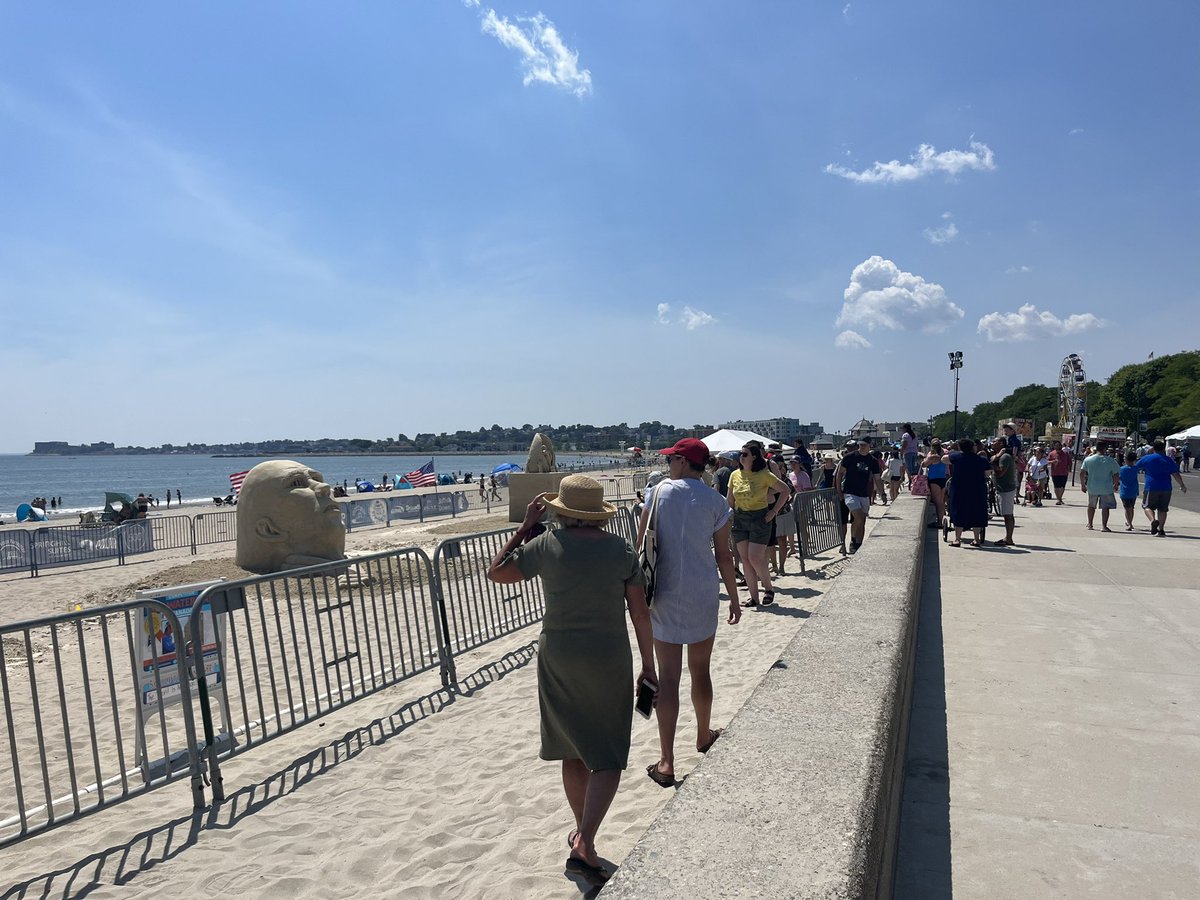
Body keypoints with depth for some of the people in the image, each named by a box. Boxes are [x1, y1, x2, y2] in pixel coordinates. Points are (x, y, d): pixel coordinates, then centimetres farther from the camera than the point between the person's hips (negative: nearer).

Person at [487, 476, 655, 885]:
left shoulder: (547, 545, -8)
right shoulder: (621, 550, -6)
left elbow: (496, 573, 0)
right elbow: (639, 612, -5)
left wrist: (525, 526, 4)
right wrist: (648, 666, 5)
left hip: (558, 660, 2)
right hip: (609, 661, -1)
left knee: (573, 750, 19)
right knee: (608, 758, 7)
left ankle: (581, 830, 35)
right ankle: (584, 845, -6)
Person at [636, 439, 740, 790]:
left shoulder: (657, 493, -5)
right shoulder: (715, 502, -3)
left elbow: (641, 547, -4)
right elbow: (723, 555, 0)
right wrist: (734, 598, 11)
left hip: (664, 596, -1)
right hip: (703, 596, 1)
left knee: (668, 676, 1)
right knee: (700, 671, 19)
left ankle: (666, 762, 0)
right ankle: (704, 736, 40)